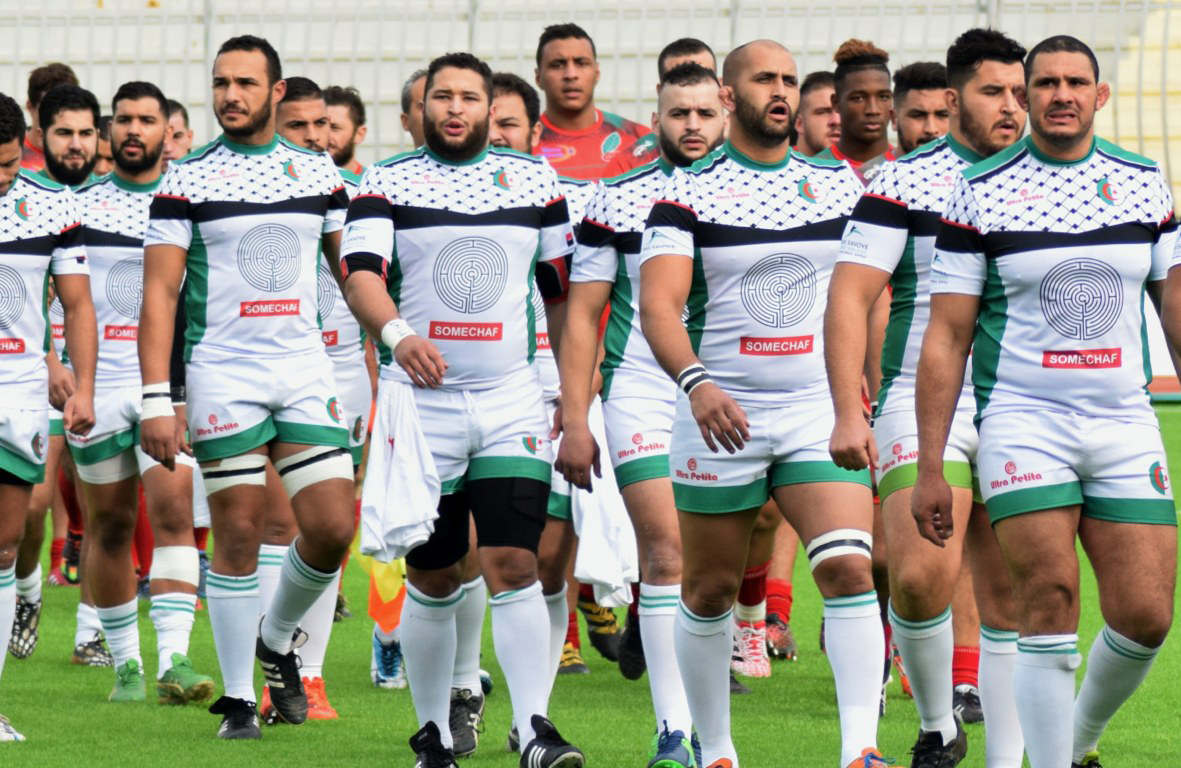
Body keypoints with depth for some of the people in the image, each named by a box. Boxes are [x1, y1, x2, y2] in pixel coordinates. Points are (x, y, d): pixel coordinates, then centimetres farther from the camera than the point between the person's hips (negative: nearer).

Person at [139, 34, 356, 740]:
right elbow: (160, 292, -4)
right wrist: (156, 398, -11)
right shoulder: (189, 181, -1)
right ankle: (239, 697, 9)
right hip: (223, 371, -3)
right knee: (239, 535, -2)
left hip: (306, 368, 3)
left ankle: (278, 638, 22)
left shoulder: (319, 173, 9)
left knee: (333, 530, -5)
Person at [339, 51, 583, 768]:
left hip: (513, 401, 1)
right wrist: (397, 332, -34)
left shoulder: (534, 179, 9)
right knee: (432, 579, 5)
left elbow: (562, 290, 14)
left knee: (514, 565, -11)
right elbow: (361, 273, -13)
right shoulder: (388, 181, 2)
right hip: (420, 402, -1)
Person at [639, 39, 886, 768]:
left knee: (849, 567, -17)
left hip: (821, 410, 2)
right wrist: (696, 382, -31)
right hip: (721, 415, -2)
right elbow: (659, 306, -14)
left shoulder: (840, 183, 8)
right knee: (710, 590, 7)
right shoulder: (690, 192, -4)